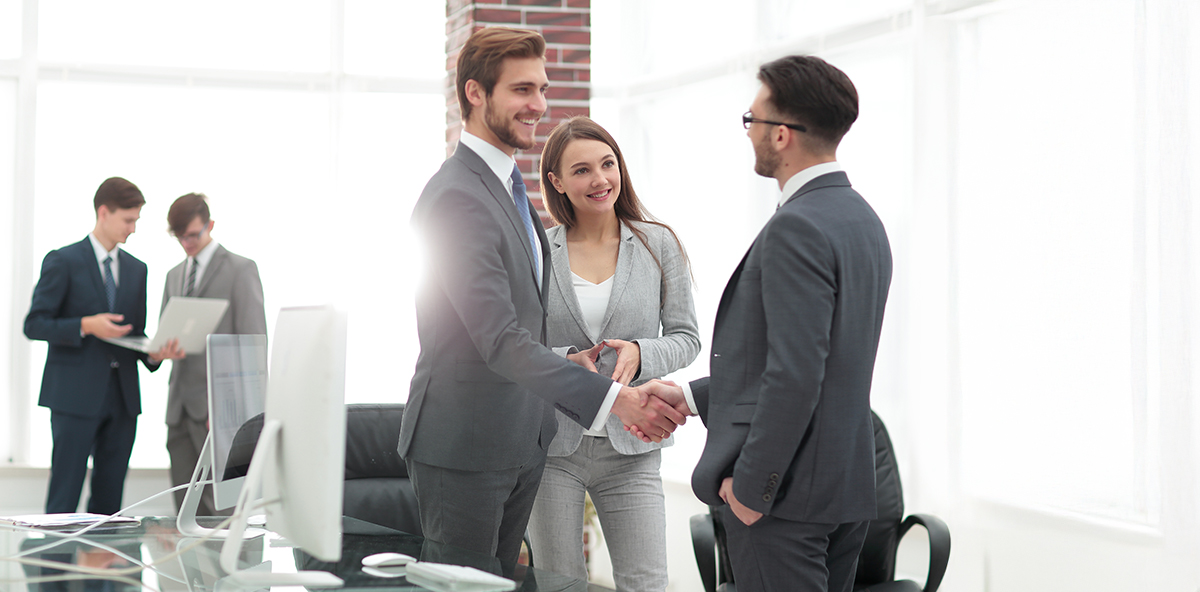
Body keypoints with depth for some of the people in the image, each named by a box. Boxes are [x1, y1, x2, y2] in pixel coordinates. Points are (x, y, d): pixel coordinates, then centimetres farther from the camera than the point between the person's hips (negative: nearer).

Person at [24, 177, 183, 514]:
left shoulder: (136, 269, 15)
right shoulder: (63, 261, -3)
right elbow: (34, 325, -7)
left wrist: (154, 353, -3)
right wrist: (86, 326, -20)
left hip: (122, 396, 6)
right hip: (76, 395, -6)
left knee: (109, 503, 7)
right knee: (63, 499, -6)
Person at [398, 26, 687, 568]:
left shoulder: (505, 185, 14)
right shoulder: (457, 197, -20)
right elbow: (500, 341, -27)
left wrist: (564, 359, 3)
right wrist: (612, 397, -32)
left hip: (520, 443, 9)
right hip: (463, 447, -9)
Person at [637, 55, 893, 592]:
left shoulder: (797, 229, -18)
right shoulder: (862, 220, 13)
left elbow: (796, 373, -24)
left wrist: (750, 485, -17)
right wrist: (692, 396, 17)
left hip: (786, 492, -10)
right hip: (847, 486, 10)